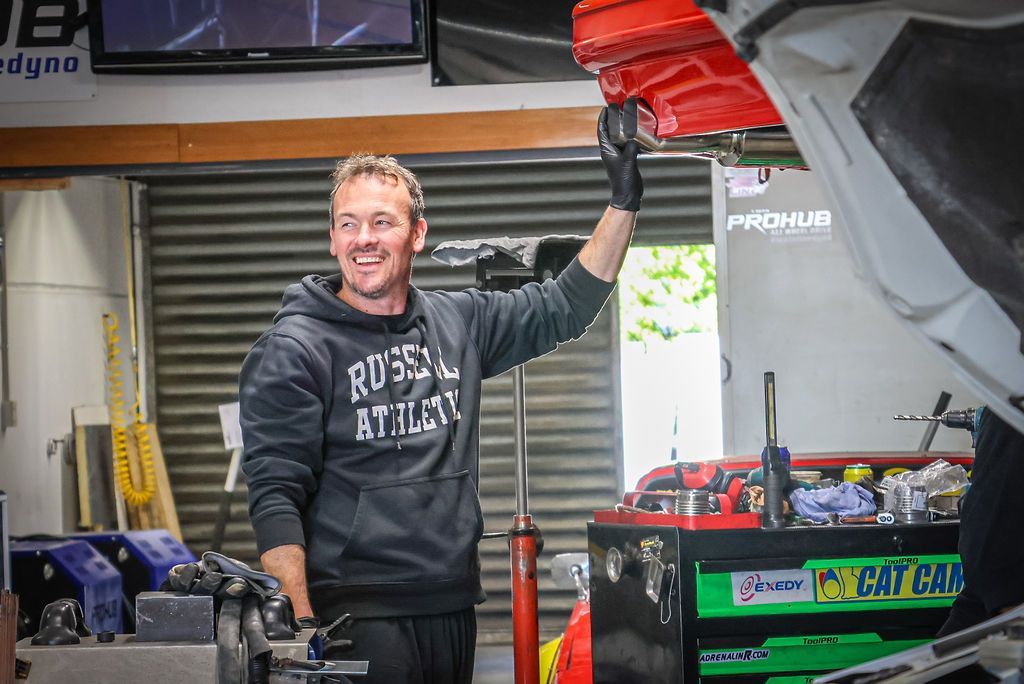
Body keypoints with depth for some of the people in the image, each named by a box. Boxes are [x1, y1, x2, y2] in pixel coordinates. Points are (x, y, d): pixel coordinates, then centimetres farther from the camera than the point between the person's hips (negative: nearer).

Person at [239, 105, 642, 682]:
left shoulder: (459, 323, 11)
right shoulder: (293, 350, -6)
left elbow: (565, 307, 21)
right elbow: (275, 499, -12)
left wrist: (624, 202, 13)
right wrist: (300, 633, -21)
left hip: (454, 608, 6)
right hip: (357, 618, -6)